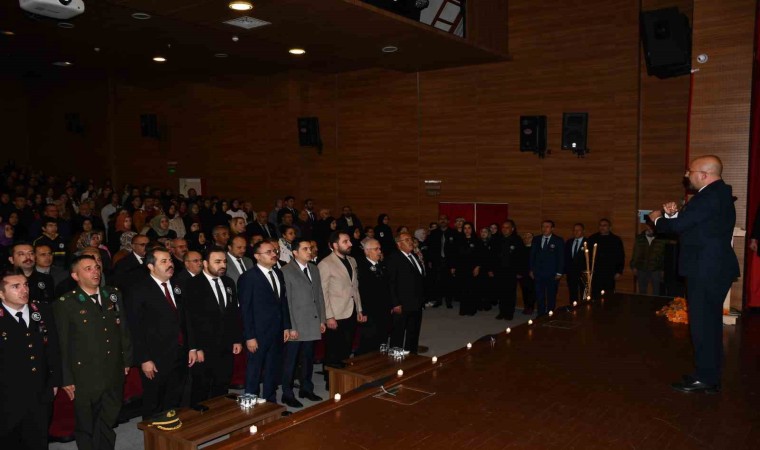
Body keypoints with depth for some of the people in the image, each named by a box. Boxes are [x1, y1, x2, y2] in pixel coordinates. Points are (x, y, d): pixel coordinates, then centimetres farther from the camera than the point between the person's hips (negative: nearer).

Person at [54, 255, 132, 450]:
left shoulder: (113, 295, 4)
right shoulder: (65, 303, -10)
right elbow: (62, 344, -8)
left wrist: (127, 360, 8)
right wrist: (66, 380, -7)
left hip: (114, 374, 4)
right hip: (85, 377, -4)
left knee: (108, 423, 18)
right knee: (86, 427, 14)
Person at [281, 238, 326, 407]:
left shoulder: (314, 268, 11)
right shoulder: (286, 271, -9)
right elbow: (286, 301, -11)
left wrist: (322, 320, 10)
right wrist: (291, 327, -14)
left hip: (313, 323, 6)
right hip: (296, 325, -6)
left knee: (308, 358, 14)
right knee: (291, 360, 4)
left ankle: (306, 388, 29)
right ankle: (287, 394, 16)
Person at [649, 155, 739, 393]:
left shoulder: (710, 197, -20)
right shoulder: (718, 194, 13)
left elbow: (678, 226, -20)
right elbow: (691, 223, 15)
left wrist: (658, 219, -1)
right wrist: (674, 214, -1)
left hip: (707, 271, -11)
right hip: (714, 268, 11)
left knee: (702, 324, -3)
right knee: (710, 323, 17)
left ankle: (705, 379, 6)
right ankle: (710, 374, 28)